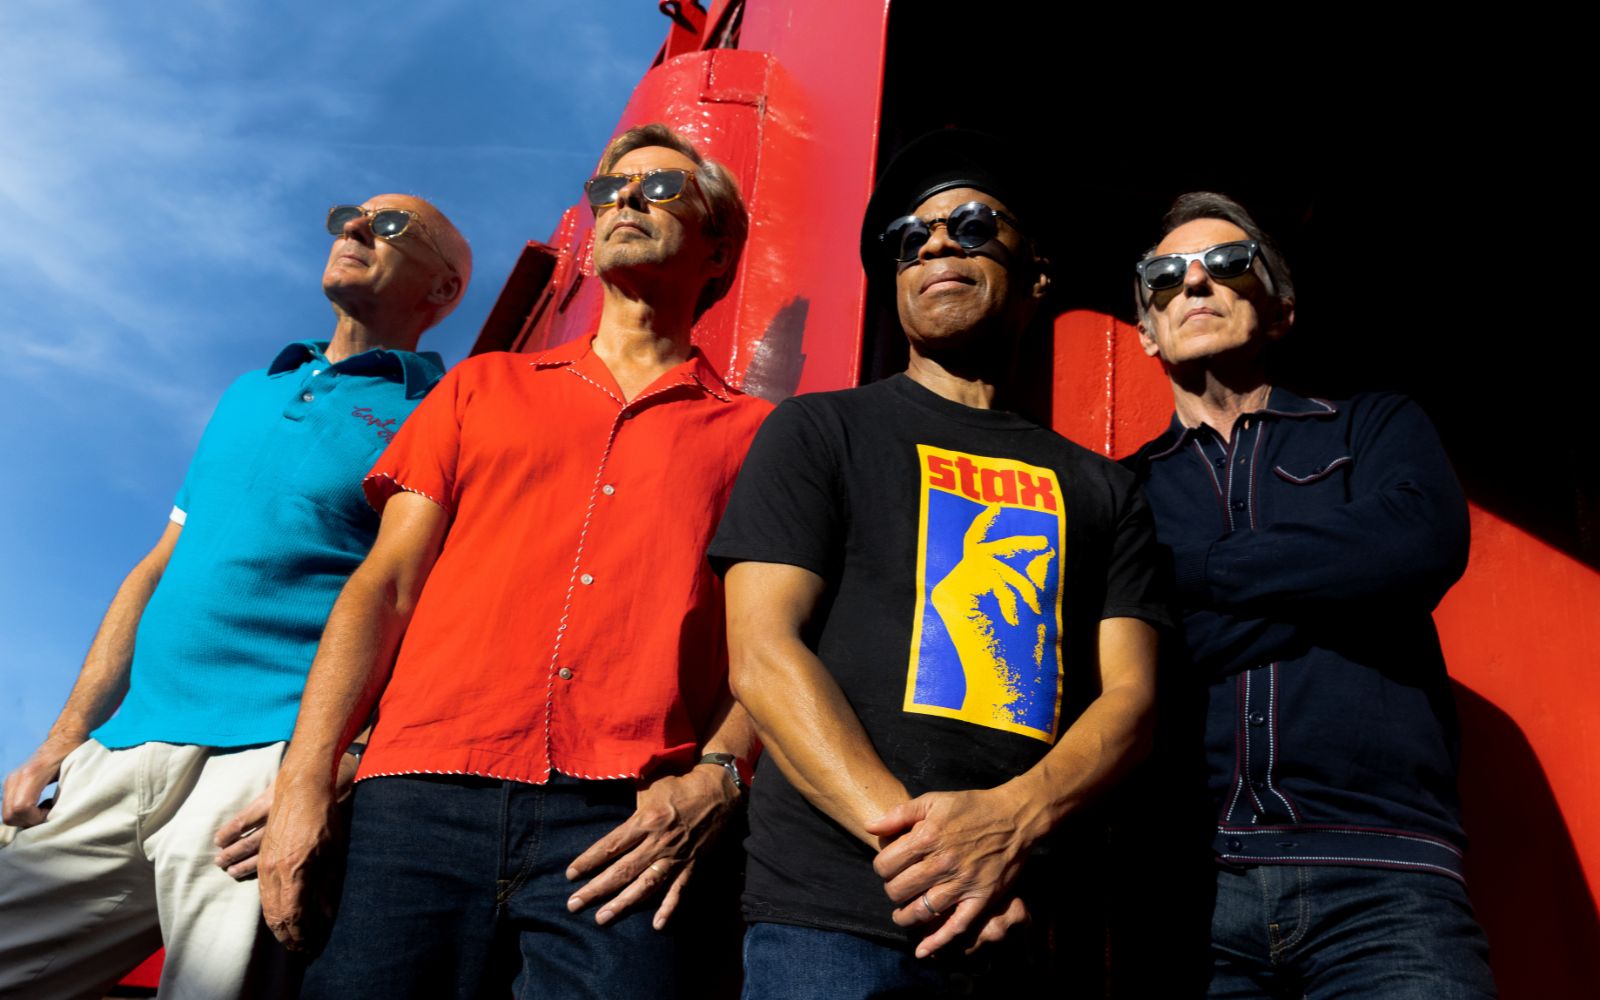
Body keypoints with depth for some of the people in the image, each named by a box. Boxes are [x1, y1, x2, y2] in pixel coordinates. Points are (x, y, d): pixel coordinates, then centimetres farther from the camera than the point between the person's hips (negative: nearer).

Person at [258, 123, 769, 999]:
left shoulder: (750, 431, 16)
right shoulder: (485, 386, 22)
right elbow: (385, 586, 12)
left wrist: (715, 776, -11)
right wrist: (304, 780, 2)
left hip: (621, 824, -1)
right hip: (424, 798, 2)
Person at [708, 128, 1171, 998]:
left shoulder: (1099, 488, 15)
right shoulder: (821, 430, 7)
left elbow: (1129, 694, 5)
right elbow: (762, 656, -4)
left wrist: (1014, 819, -15)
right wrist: (901, 827, -17)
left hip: (1021, 919, 3)